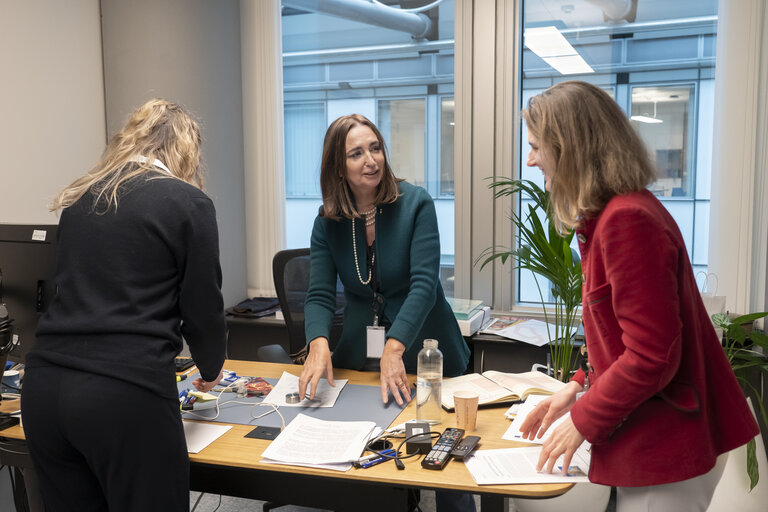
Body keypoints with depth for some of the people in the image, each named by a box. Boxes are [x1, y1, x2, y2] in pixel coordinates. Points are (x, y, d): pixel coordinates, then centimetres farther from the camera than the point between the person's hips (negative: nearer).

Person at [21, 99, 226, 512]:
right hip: (127, 394, -5)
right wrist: (211, 369, 21)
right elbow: (202, 305, 1)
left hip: (44, 385, 6)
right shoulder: (188, 203, -2)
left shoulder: (79, 198, 14)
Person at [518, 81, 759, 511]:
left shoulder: (628, 220, -23)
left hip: (663, 459, -9)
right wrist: (579, 387, 10)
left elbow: (651, 356, -24)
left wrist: (583, 422, -13)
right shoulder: (617, 213, 9)